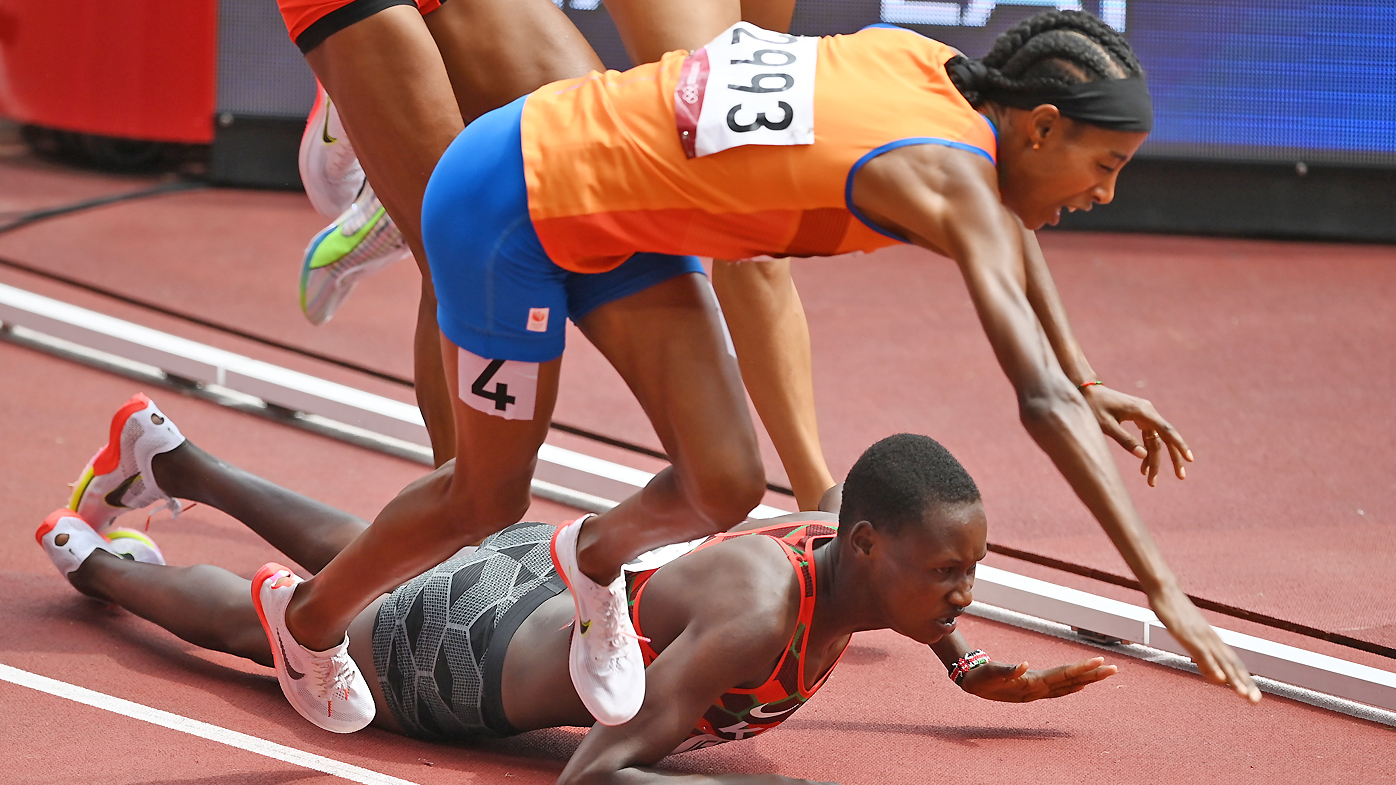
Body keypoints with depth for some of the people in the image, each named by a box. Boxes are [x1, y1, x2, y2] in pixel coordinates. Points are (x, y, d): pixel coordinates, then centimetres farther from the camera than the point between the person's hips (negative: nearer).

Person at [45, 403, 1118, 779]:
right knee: (254, 618, 22)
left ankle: (178, 462, 60)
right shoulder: (757, 613, -45)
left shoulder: (845, 538, -21)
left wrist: (970, 665, 8)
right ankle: (94, 562, 49)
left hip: (567, 574, 7)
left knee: (353, 556, 35)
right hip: (458, 657, -7)